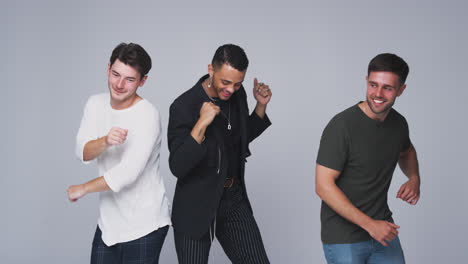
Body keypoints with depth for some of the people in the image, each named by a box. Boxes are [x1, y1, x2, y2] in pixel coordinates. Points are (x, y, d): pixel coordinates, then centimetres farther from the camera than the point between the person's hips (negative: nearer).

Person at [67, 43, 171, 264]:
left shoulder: (147, 115, -20)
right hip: (108, 221, 6)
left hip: (144, 226, -6)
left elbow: (127, 174, -25)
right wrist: (105, 141, -28)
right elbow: (83, 153, -7)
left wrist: (82, 189, -12)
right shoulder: (96, 104, 1)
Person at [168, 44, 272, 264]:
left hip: (234, 198, 5)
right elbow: (177, 167, -24)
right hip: (197, 206, -5)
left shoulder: (237, 95, -1)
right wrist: (202, 123, -33)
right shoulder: (183, 107, -19)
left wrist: (261, 106, 0)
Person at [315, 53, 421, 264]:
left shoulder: (399, 124, 1)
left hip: (383, 229, 5)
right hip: (343, 238, -5)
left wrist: (414, 178, 4)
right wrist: (369, 224, -19)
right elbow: (323, 185, -19)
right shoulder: (342, 126, -18)